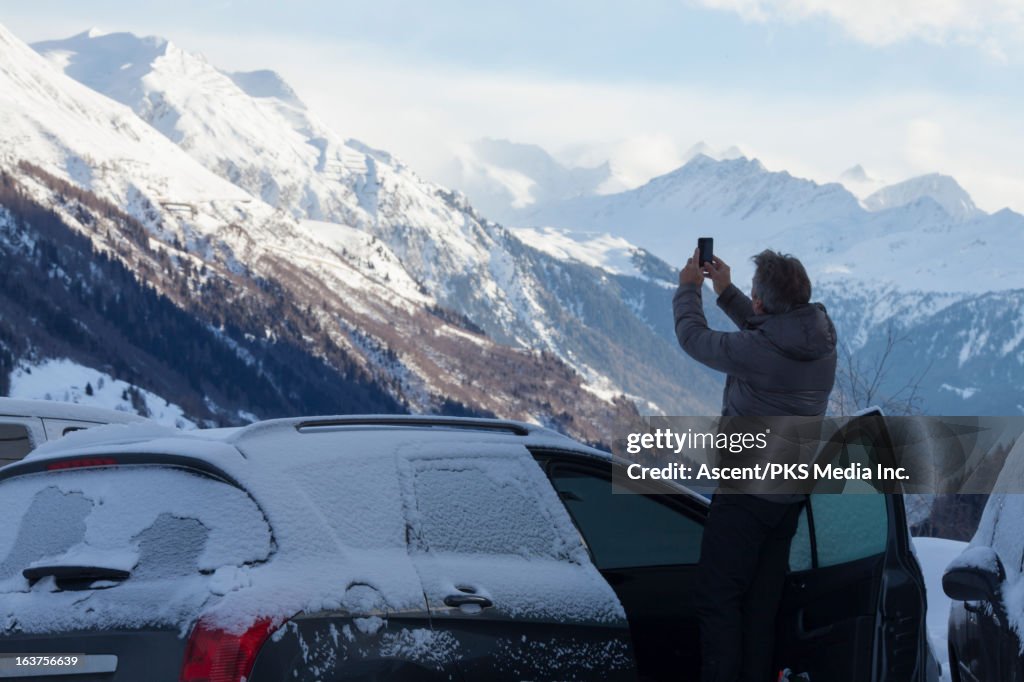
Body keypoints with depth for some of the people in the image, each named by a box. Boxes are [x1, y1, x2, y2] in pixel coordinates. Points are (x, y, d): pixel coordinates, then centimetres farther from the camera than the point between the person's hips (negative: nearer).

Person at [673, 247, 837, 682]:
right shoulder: (822, 340, 0)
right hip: (792, 494, 8)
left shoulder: (755, 351, -23)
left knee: (719, 599, -2)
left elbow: (693, 337, -5)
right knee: (762, 603, 13)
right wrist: (725, 292, 27)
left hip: (747, 491, -8)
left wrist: (688, 288, 13)